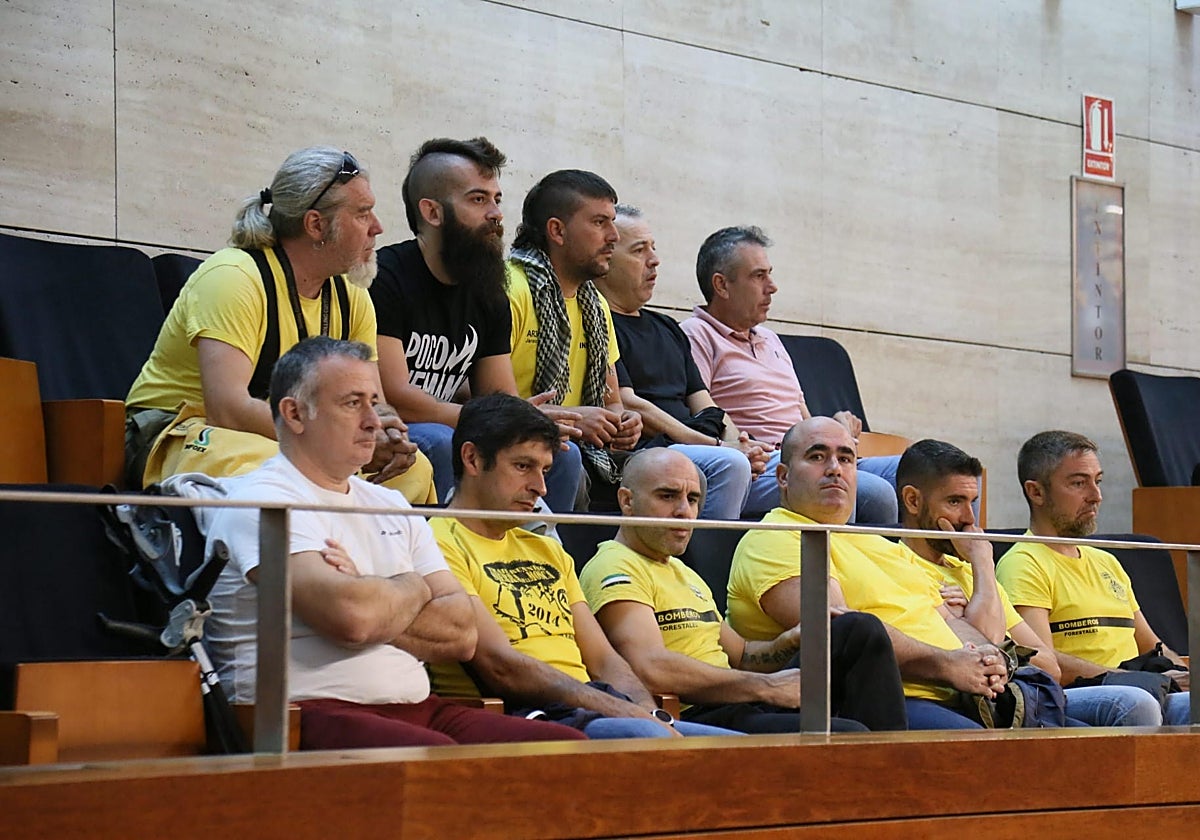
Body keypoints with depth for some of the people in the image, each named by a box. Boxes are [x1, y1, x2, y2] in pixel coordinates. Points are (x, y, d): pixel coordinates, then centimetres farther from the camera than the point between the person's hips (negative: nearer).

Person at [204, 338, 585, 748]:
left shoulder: (391, 506, 22)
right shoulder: (262, 502, -3)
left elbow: (462, 635, 12)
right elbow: (351, 616, -18)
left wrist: (375, 604, -6)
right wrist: (412, 589, 4)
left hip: (414, 709, 8)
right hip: (311, 712, -8)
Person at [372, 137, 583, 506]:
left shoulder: (489, 296, 11)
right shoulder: (383, 278, -14)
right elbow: (393, 397, -22)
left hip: (448, 438, 7)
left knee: (560, 454, -6)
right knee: (440, 443, -35)